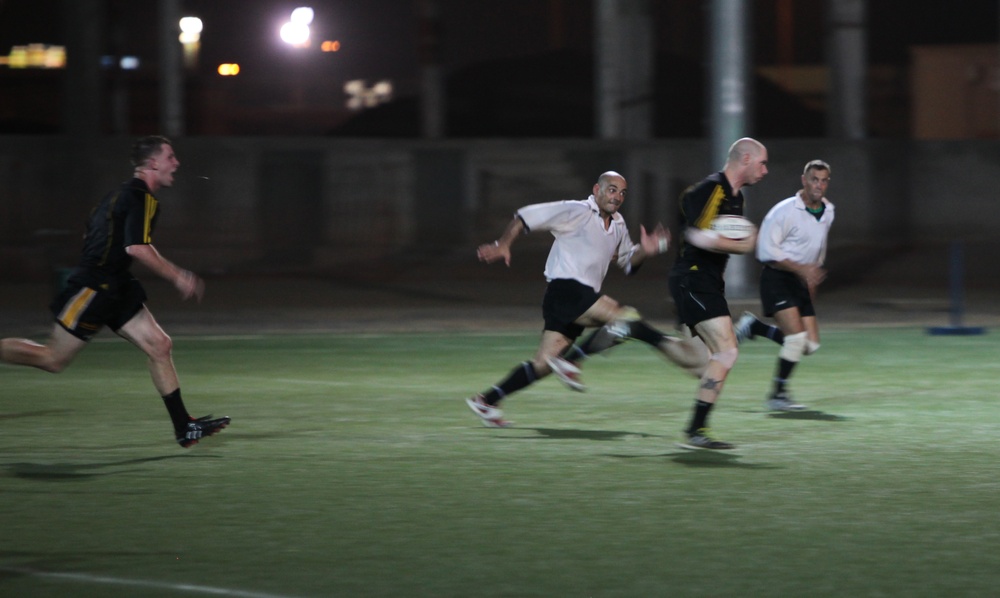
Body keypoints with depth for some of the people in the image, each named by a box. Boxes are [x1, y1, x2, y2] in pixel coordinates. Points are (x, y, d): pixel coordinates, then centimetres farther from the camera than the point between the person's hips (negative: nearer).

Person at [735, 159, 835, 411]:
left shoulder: (828, 212, 7)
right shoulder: (785, 211, -16)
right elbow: (766, 251, -17)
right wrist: (801, 268, -23)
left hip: (800, 282, 8)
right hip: (777, 279, -7)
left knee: (810, 344, 1)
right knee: (797, 336, -20)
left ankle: (753, 327, 20)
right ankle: (778, 395, -7)